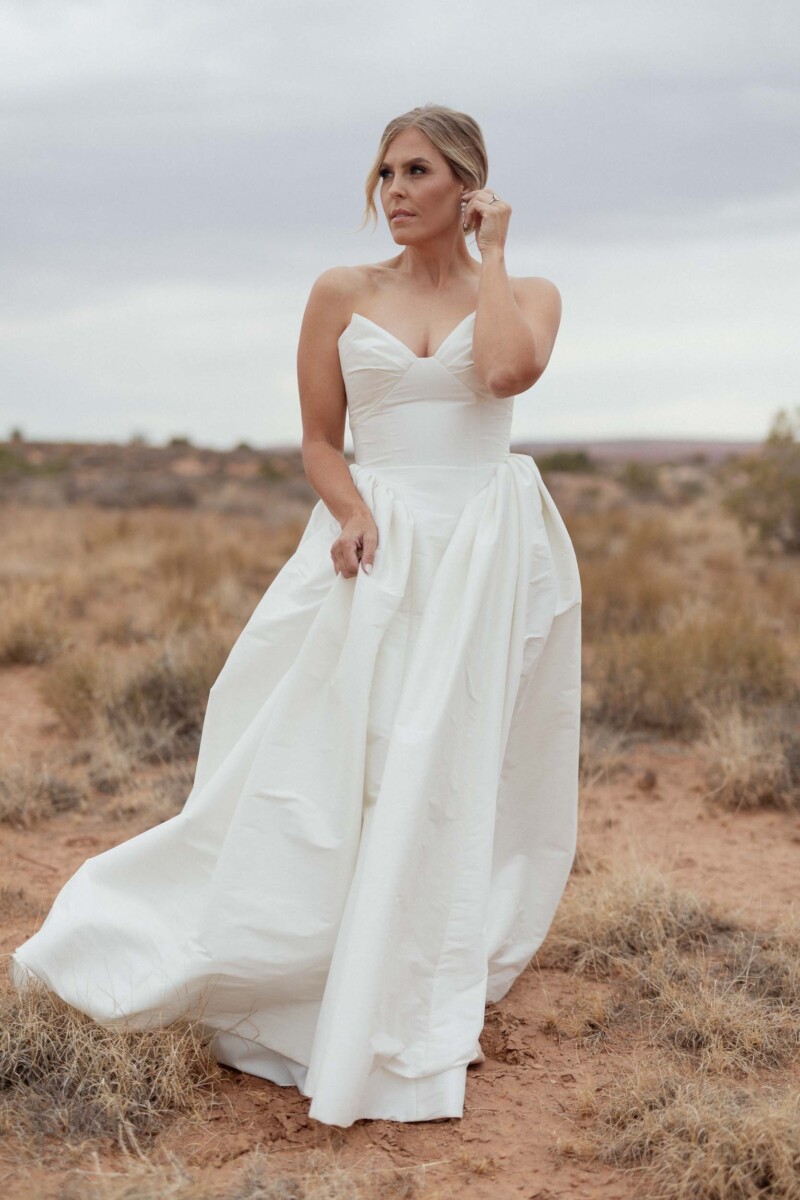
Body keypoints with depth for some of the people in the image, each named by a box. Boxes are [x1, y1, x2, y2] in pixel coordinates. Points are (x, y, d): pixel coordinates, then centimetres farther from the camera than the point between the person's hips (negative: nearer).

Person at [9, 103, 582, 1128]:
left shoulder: (525, 294, 6)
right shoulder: (341, 293, 8)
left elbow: (508, 370, -18)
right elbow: (318, 440, 8)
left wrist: (491, 255, -4)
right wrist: (352, 513, -11)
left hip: (488, 558, -1)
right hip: (374, 553, 1)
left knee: (449, 780, -1)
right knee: (329, 767, -3)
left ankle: (406, 1021, 12)